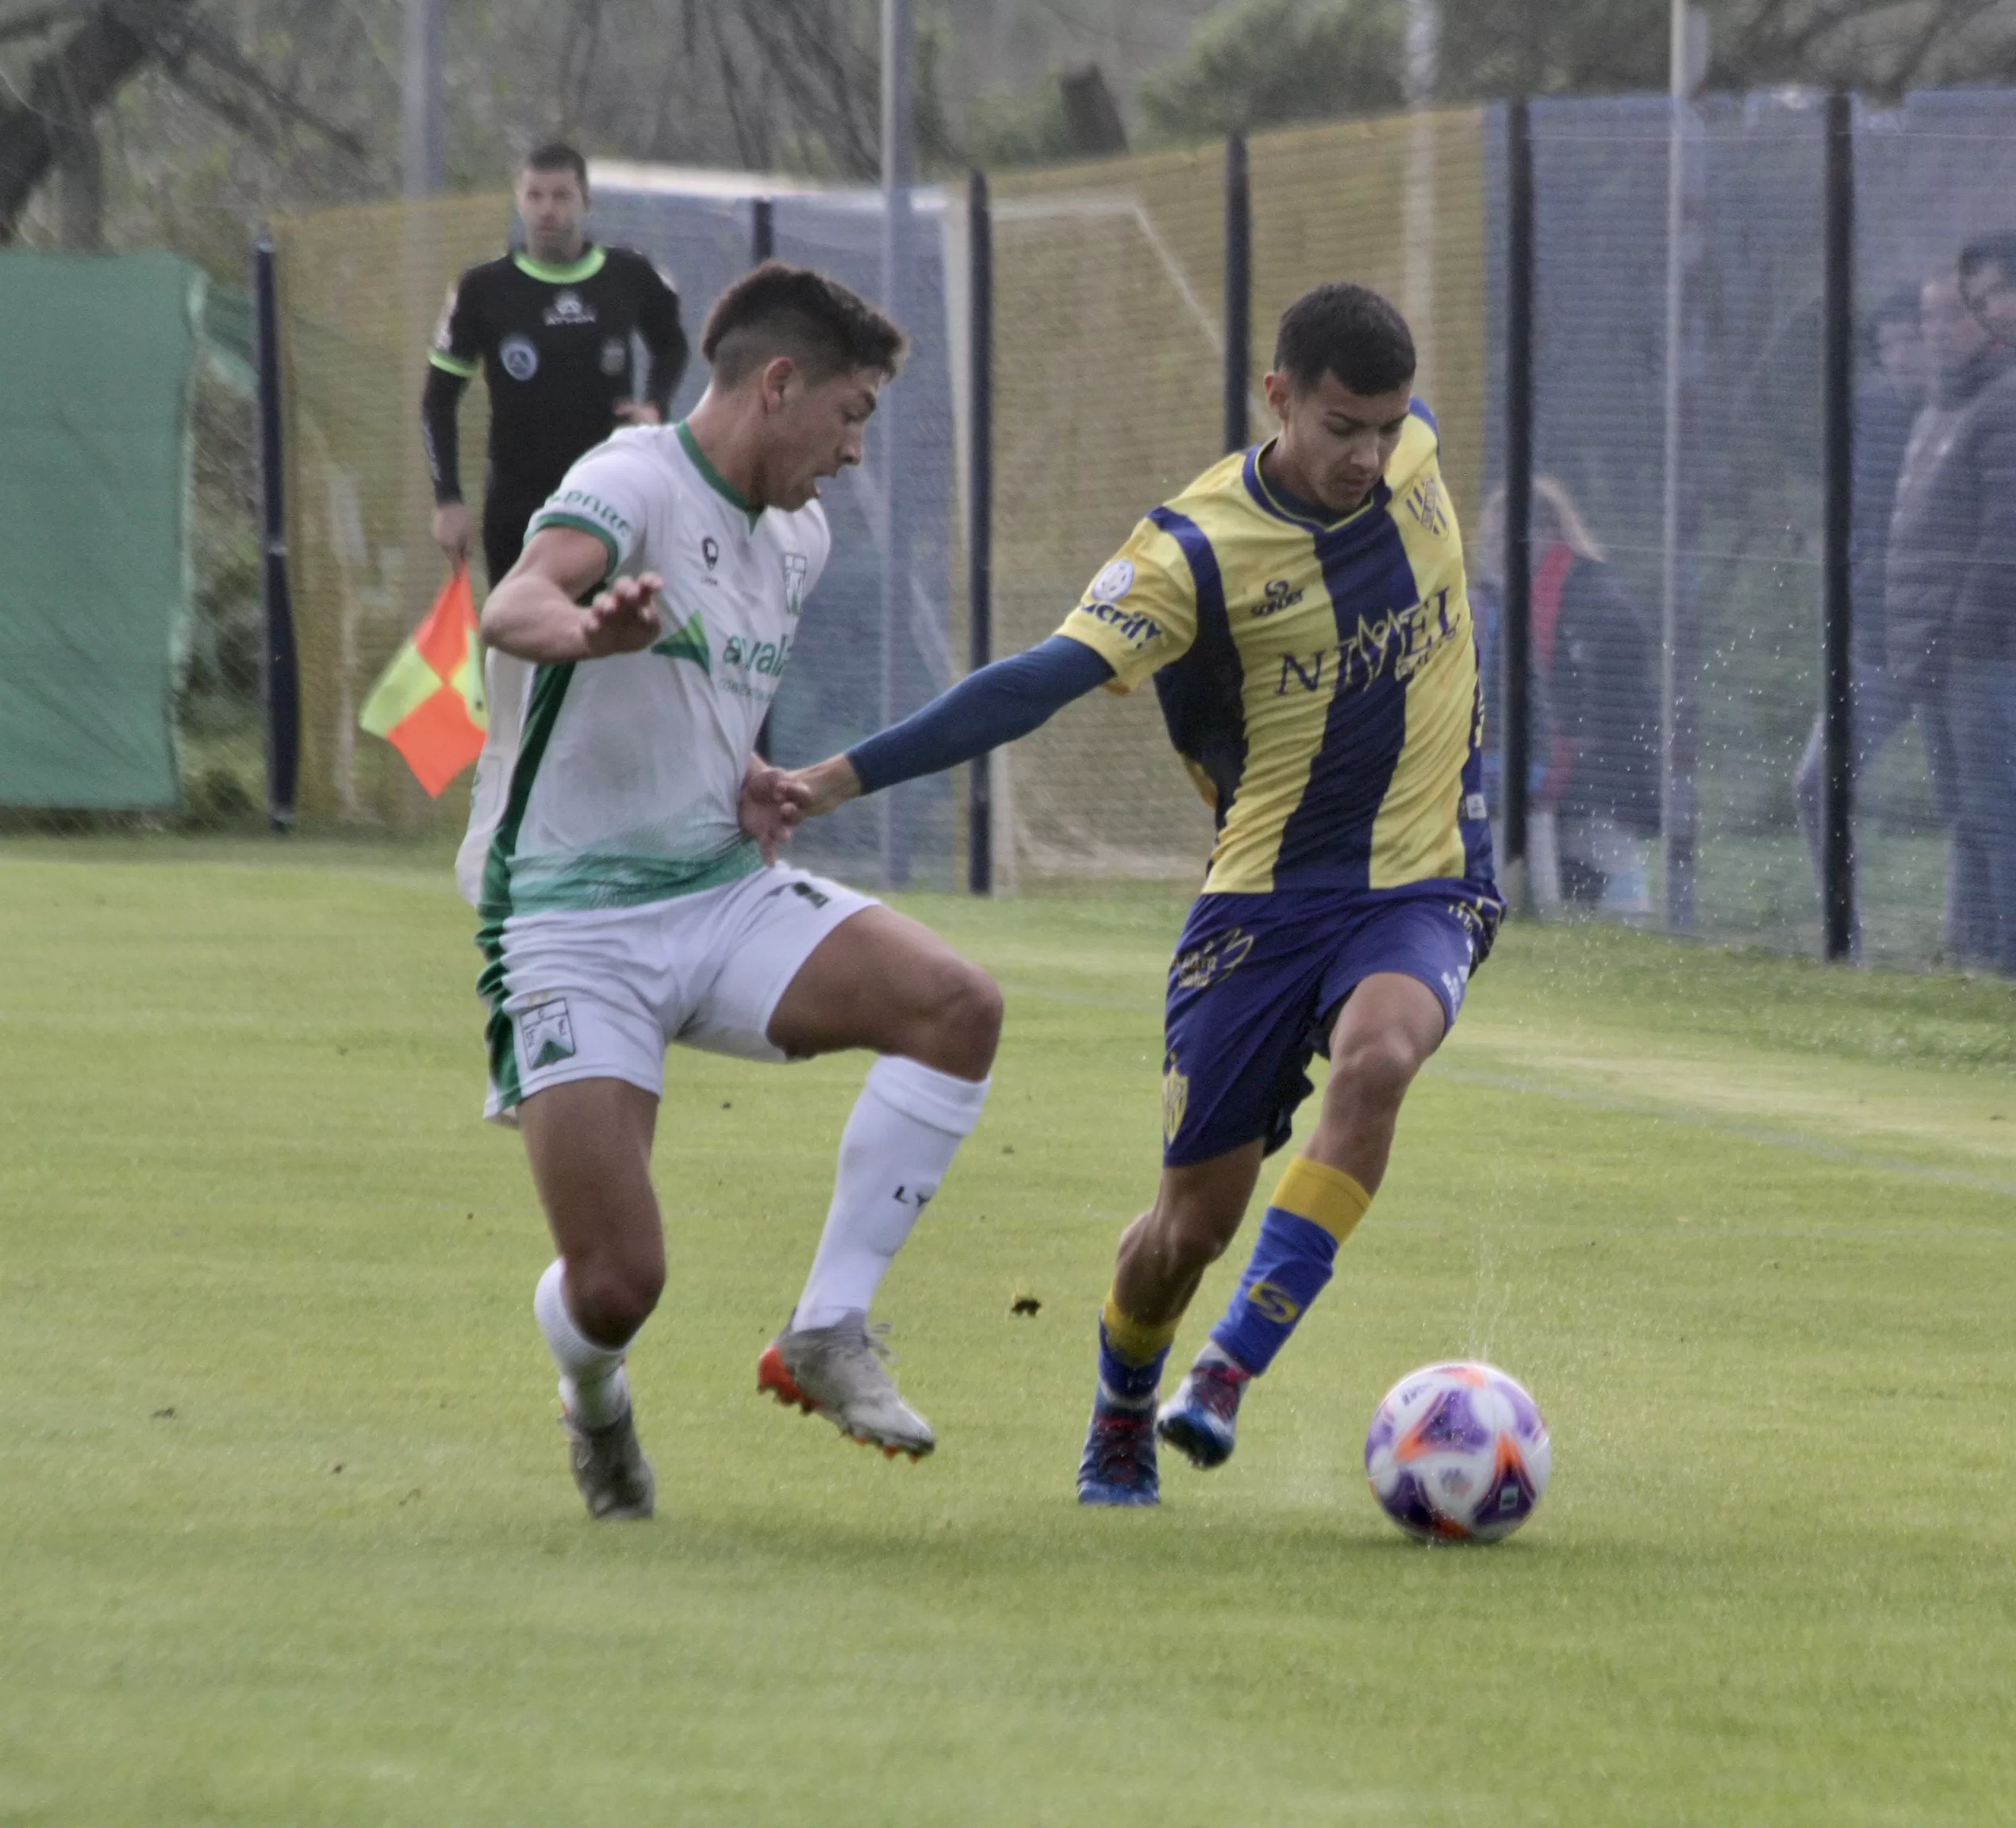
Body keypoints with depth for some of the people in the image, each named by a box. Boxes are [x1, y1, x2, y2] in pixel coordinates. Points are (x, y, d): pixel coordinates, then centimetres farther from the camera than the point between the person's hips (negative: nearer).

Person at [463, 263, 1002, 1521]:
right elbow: (512, 609, -35)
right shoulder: (636, 484, -14)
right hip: (571, 928, -7)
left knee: (958, 1006, -19)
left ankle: (829, 1336, -10)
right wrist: (591, 631, -59)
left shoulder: (799, 542, 12)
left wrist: (756, 786, 7)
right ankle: (595, 1401, 26)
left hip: (725, 896, 7)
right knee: (617, 1287, -14)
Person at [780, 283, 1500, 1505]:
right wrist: (848, 775, -35)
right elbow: (1043, 682, -24)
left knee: (1376, 1056, -32)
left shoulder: (1415, 453, -4)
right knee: (1197, 1215, -1)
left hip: (1423, 888, 2)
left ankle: (1230, 1376, -29)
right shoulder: (1197, 550, -16)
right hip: (1267, 891, -2)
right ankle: (1121, 1428, 31)